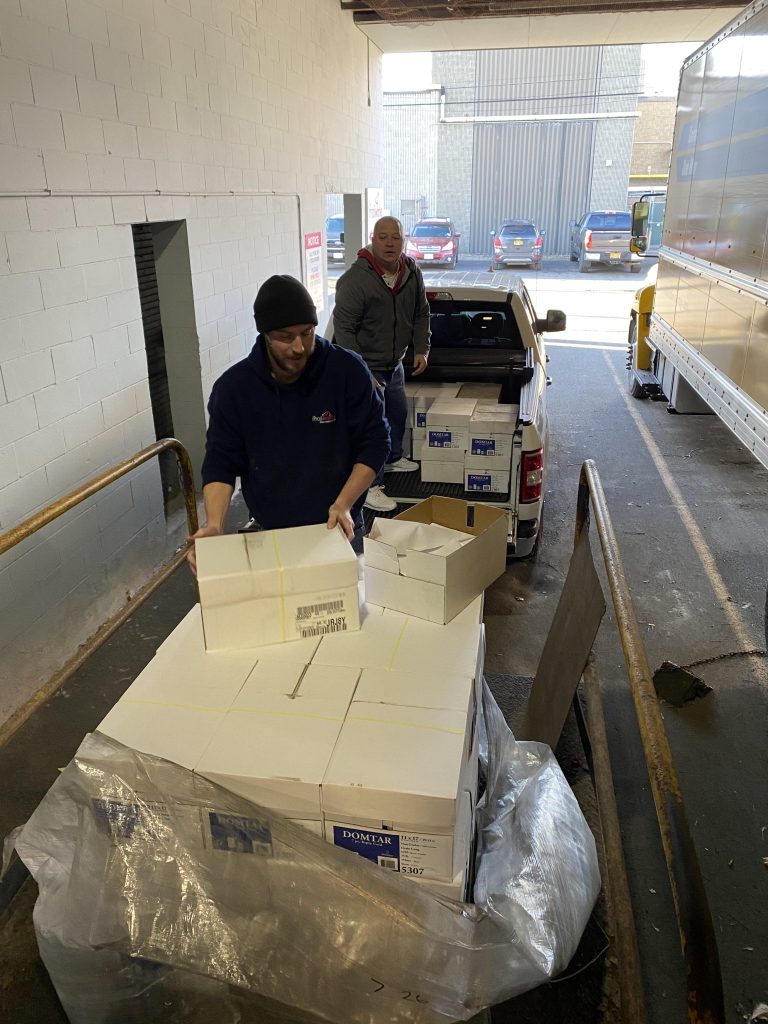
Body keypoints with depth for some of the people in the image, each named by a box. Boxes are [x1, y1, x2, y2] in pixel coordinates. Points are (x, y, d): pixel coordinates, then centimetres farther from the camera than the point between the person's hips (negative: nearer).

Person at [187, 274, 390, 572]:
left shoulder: (348, 370, -14)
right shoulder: (232, 386, -10)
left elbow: (375, 442, -8)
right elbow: (221, 461, -5)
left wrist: (344, 504, -20)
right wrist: (214, 524, -21)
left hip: (338, 528, 0)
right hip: (269, 534, 1)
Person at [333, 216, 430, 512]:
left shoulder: (412, 273, 0)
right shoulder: (355, 279, -23)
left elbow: (421, 315, 13)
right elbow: (343, 329, -23)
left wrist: (421, 349, 0)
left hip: (395, 364, 8)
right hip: (365, 367, -8)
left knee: (398, 413, 23)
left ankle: (393, 459, 48)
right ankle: (369, 487, 2)